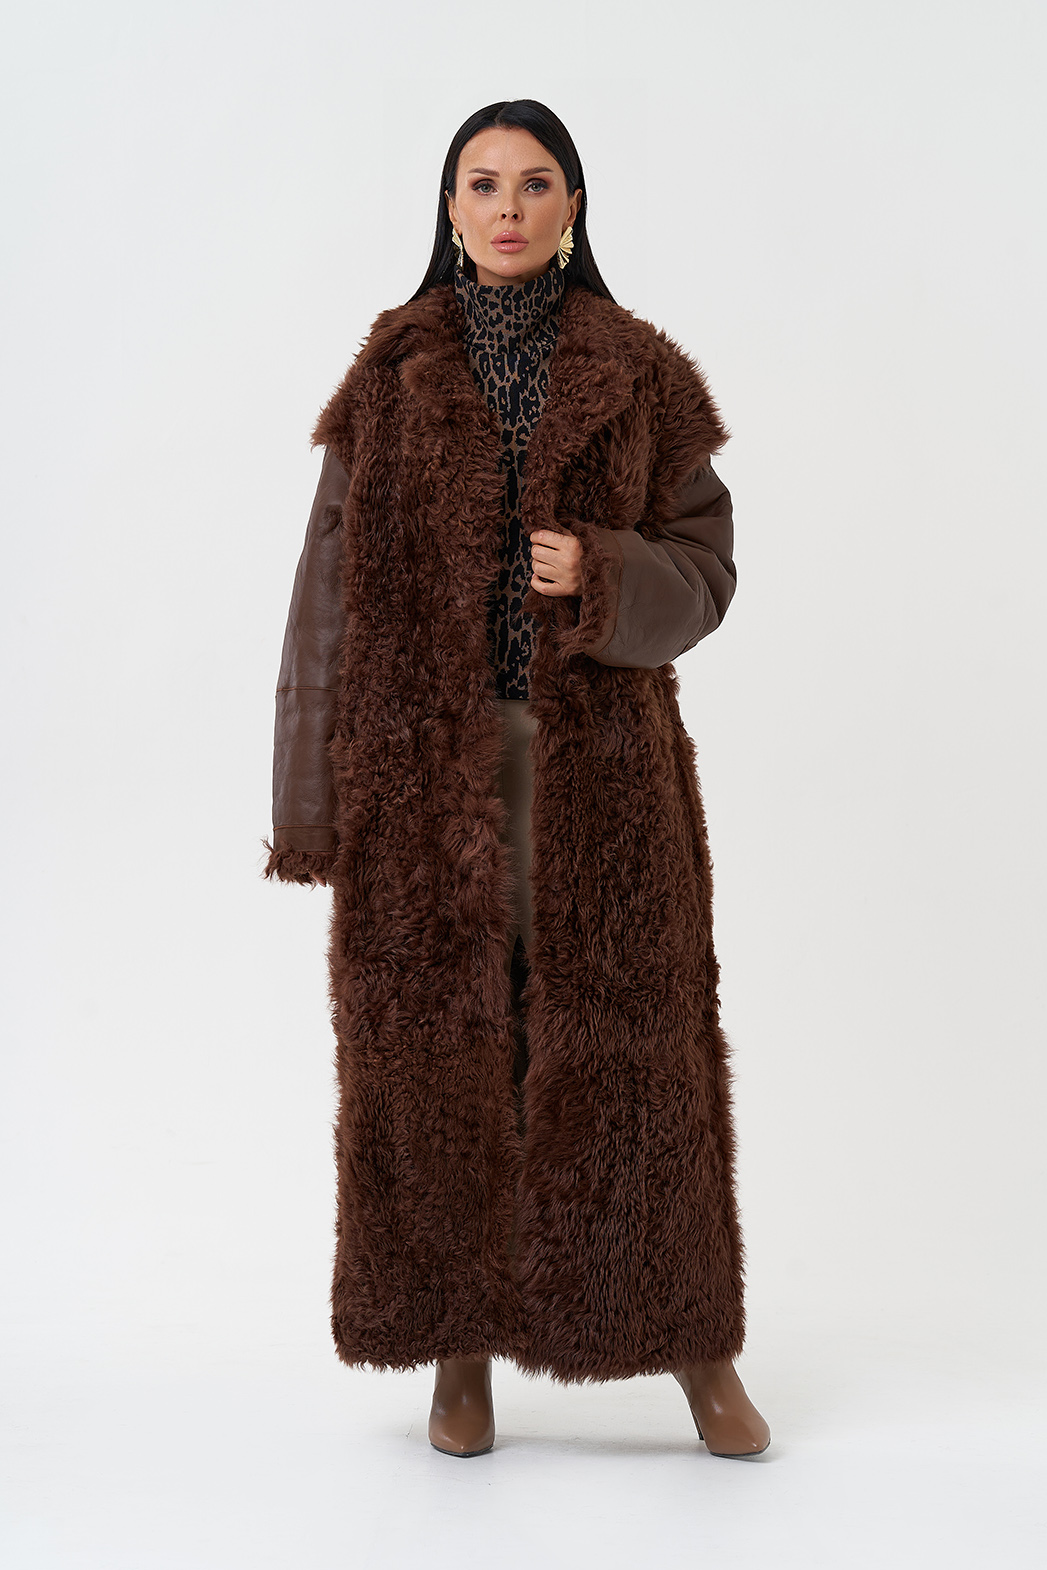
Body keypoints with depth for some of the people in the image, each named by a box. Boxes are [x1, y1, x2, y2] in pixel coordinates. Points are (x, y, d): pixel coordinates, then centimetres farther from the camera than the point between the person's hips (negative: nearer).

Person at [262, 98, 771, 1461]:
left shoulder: (639, 374, 5)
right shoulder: (394, 374, 5)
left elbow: (704, 563, 4)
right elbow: (338, 585, 3)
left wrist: (602, 575, -18)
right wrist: (320, 804, -2)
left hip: (596, 760, 0)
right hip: (427, 760, 1)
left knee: (626, 1037, 2)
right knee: (438, 1041, 3)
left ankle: (696, 1345, 17)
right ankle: (461, 1351, 18)